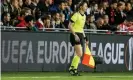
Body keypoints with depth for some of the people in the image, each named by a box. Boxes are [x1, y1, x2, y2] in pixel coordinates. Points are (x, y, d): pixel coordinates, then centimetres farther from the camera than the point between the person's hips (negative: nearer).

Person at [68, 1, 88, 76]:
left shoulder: (84, 16, 15)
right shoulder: (76, 15, -11)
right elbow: (70, 26, -14)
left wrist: (85, 37, 19)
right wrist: (75, 35, -21)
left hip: (80, 35, 8)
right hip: (75, 35, -8)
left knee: (79, 54, 5)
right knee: (79, 54, -14)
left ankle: (72, 68, 10)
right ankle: (73, 68, -5)